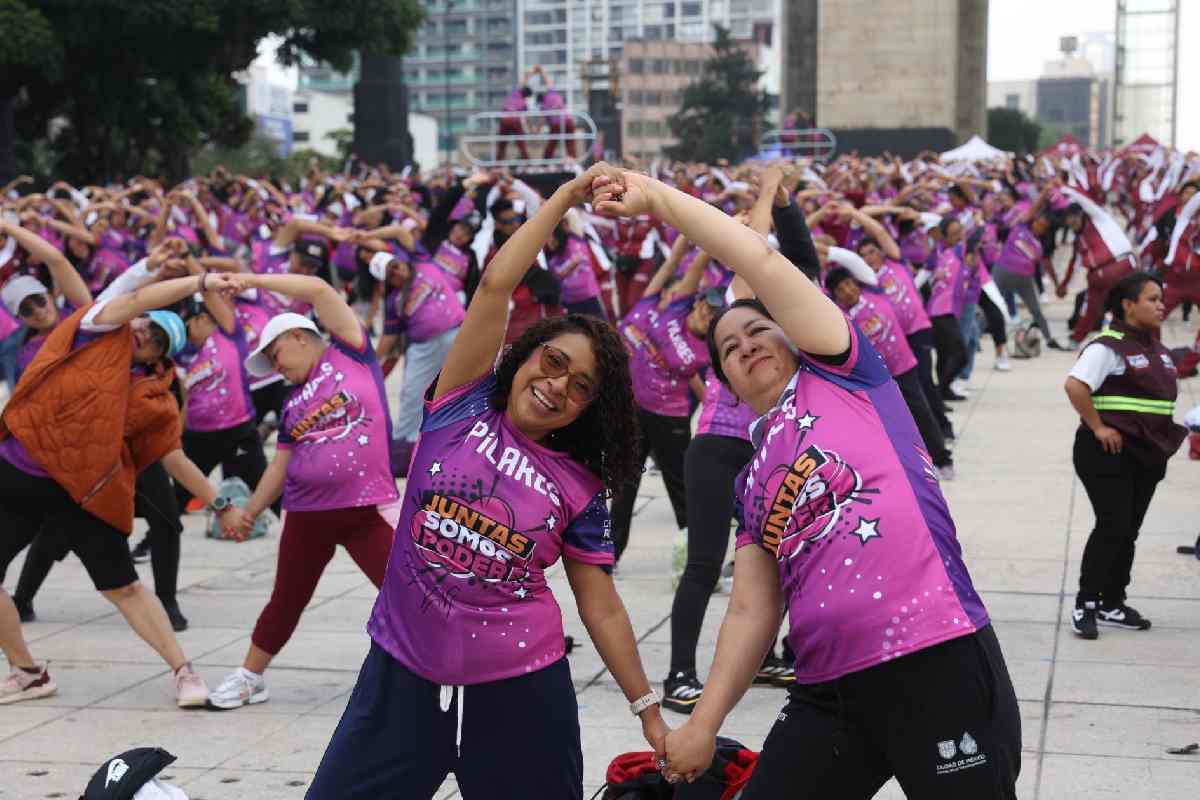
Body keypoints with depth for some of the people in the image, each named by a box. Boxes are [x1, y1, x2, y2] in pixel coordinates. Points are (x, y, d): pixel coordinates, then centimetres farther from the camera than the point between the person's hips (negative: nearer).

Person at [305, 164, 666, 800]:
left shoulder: (581, 490, 0)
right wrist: (566, 196, -7)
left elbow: (601, 606, 5)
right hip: (402, 673, 0)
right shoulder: (462, 406, -1)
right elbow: (496, 283, -8)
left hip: (519, 690, 0)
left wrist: (647, 707, 3)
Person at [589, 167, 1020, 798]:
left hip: (939, 662, -6)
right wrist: (702, 724, 10)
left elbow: (758, 259, -1)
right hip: (828, 692, 6)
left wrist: (655, 196, 5)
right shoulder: (750, 485, 20)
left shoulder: (840, 376, 7)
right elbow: (751, 613, 17)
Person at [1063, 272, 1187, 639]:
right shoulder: (1108, 346, -14)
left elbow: (1168, 389, 28)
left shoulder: (1157, 349, 13)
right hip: (1110, 452, -8)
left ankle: (1113, 604, 21)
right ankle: (1085, 605, -3)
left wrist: (1166, 435, 13)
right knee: (1112, 527, -11)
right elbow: (1075, 385, -26)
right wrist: (1097, 427, -22)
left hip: (1148, 453, 8)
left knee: (1128, 530, 12)